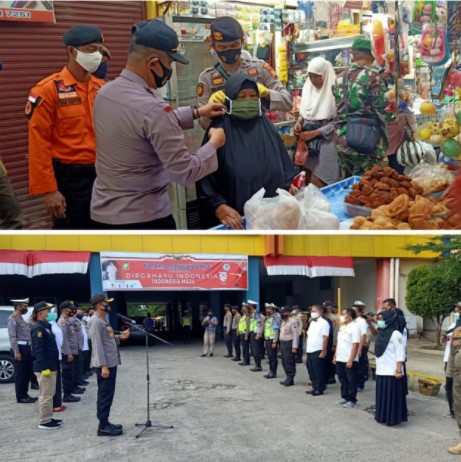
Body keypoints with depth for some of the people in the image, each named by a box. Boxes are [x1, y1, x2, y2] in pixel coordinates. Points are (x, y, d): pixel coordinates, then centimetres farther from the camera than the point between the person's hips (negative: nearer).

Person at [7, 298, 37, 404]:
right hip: (19, 348, -9)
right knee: (20, 373, -3)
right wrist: (16, 351, -21)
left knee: (27, 372, 13)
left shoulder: (21, 318, 18)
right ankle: (20, 397, 3)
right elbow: (12, 337, -17)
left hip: (26, 347, 9)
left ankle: (24, 394, 22)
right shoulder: (12, 319, -11)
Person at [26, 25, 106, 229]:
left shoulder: (102, 88, 7)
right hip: (69, 178, -6)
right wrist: (48, 189, -15)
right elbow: (38, 144, -12)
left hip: (101, 176, 6)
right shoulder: (48, 90, -10)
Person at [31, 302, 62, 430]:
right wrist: (44, 367, -24)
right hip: (45, 367, -10)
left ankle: (49, 418, 23)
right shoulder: (38, 328, -16)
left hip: (51, 365, 10)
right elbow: (38, 350, -21)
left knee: (50, 394, 15)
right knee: (46, 395, -4)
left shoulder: (46, 326, 14)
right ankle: (44, 422, 2)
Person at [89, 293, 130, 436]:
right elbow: (98, 345, -20)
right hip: (105, 365, -10)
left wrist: (120, 337, 4)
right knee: (105, 395, -5)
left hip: (110, 363, 10)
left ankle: (105, 422, 22)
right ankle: (103, 427, 0)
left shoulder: (104, 322, 17)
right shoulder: (97, 323, -15)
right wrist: (103, 366, -24)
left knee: (108, 395, 14)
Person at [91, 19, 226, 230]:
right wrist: (214, 144, -4)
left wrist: (195, 113, 20)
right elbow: (185, 172, -20)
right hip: (143, 217, -8)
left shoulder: (106, 92, 1)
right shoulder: (152, 107, -25)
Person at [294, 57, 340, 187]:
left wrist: (314, 133, -16)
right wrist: (299, 122, -5)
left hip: (324, 141, -5)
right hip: (307, 139, 5)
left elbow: (336, 122, -12)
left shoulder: (333, 92, -12)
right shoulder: (308, 88, 5)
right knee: (308, 180, 7)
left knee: (317, 183, -7)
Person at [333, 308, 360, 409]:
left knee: (351, 381, 2)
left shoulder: (354, 328, -14)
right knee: (343, 380, 15)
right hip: (340, 359, 8)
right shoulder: (342, 327, 12)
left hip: (349, 360, -8)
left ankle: (352, 400, 8)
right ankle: (344, 397, 25)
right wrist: (335, 356, 15)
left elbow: (355, 345, -18)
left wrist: (351, 360, -21)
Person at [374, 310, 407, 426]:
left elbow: (400, 354, -15)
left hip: (392, 372, -8)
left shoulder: (395, 334, -12)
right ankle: (382, 416, 21)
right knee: (382, 395, 13)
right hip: (381, 371, 8)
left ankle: (392, 417, 4)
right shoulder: (381, 333, 12)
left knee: (392, 395, -2)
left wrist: (398, 370, -19)